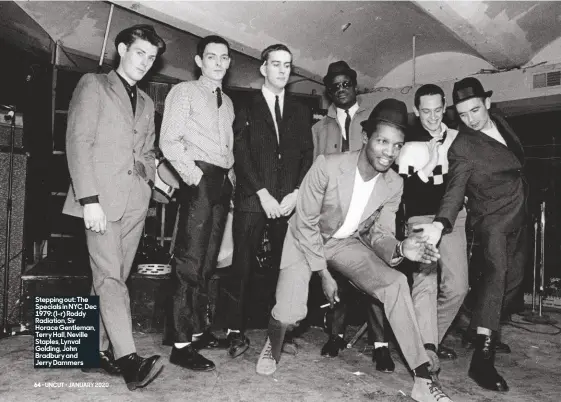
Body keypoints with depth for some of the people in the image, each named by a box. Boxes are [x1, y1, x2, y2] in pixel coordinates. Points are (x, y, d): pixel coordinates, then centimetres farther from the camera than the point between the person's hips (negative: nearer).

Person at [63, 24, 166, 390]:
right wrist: (89, 199, -14)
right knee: (109, 277, -12)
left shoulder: (147, 103, 22)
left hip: (136, 199, 6)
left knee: (115, 277, 6)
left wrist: (155, 173, 3)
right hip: (102, 196, -5)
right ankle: (128, 359, -16)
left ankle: (100, 348, 15)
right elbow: (78, 142, -6)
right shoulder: (93, 85, 4)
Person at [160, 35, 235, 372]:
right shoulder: (184, 92, 3)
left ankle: (198, 330, 18)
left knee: (208, 261, 9)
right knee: (191, 261, -9)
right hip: (200, 178, -7)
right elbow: (169, 141, -7)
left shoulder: (227, 101, 23)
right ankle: (182, 344, -5)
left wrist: (231, 178, 8)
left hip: (223, 181, 7)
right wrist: (193, 175, -16)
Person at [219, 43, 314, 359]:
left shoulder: (300, 111, 18)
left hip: (290, 201, 2)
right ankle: (237, 332, 6)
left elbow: (308, 155, 11)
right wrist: (264, 194, -10)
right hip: (252, 200, -2)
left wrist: (296, 193, -4)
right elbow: (241, 154, -1)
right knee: (243, 265, -4)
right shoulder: (246, 108, 9)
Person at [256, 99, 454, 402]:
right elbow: (306, 223, -19)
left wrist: (399, 248, -29)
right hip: (305, 240, -3)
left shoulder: (394, 185, -14)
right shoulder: (327, 166, -27)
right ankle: (273, 346, 22)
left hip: (346, 243, 3)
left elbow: (379, 234, -6)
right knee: (289, 314, -19)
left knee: (395, 283, -20)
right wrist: (323, 273, -18)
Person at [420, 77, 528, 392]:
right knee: (497, 269, -27)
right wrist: (441, 223, -42)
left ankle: (488, 332, 31)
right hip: (493, 217, -8)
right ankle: (483, 357, -29)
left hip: (519, 216, 8)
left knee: (513, 278, 12)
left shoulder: (499, 120, 3)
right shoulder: (462, 148, -18)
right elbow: (455, 189, -26)